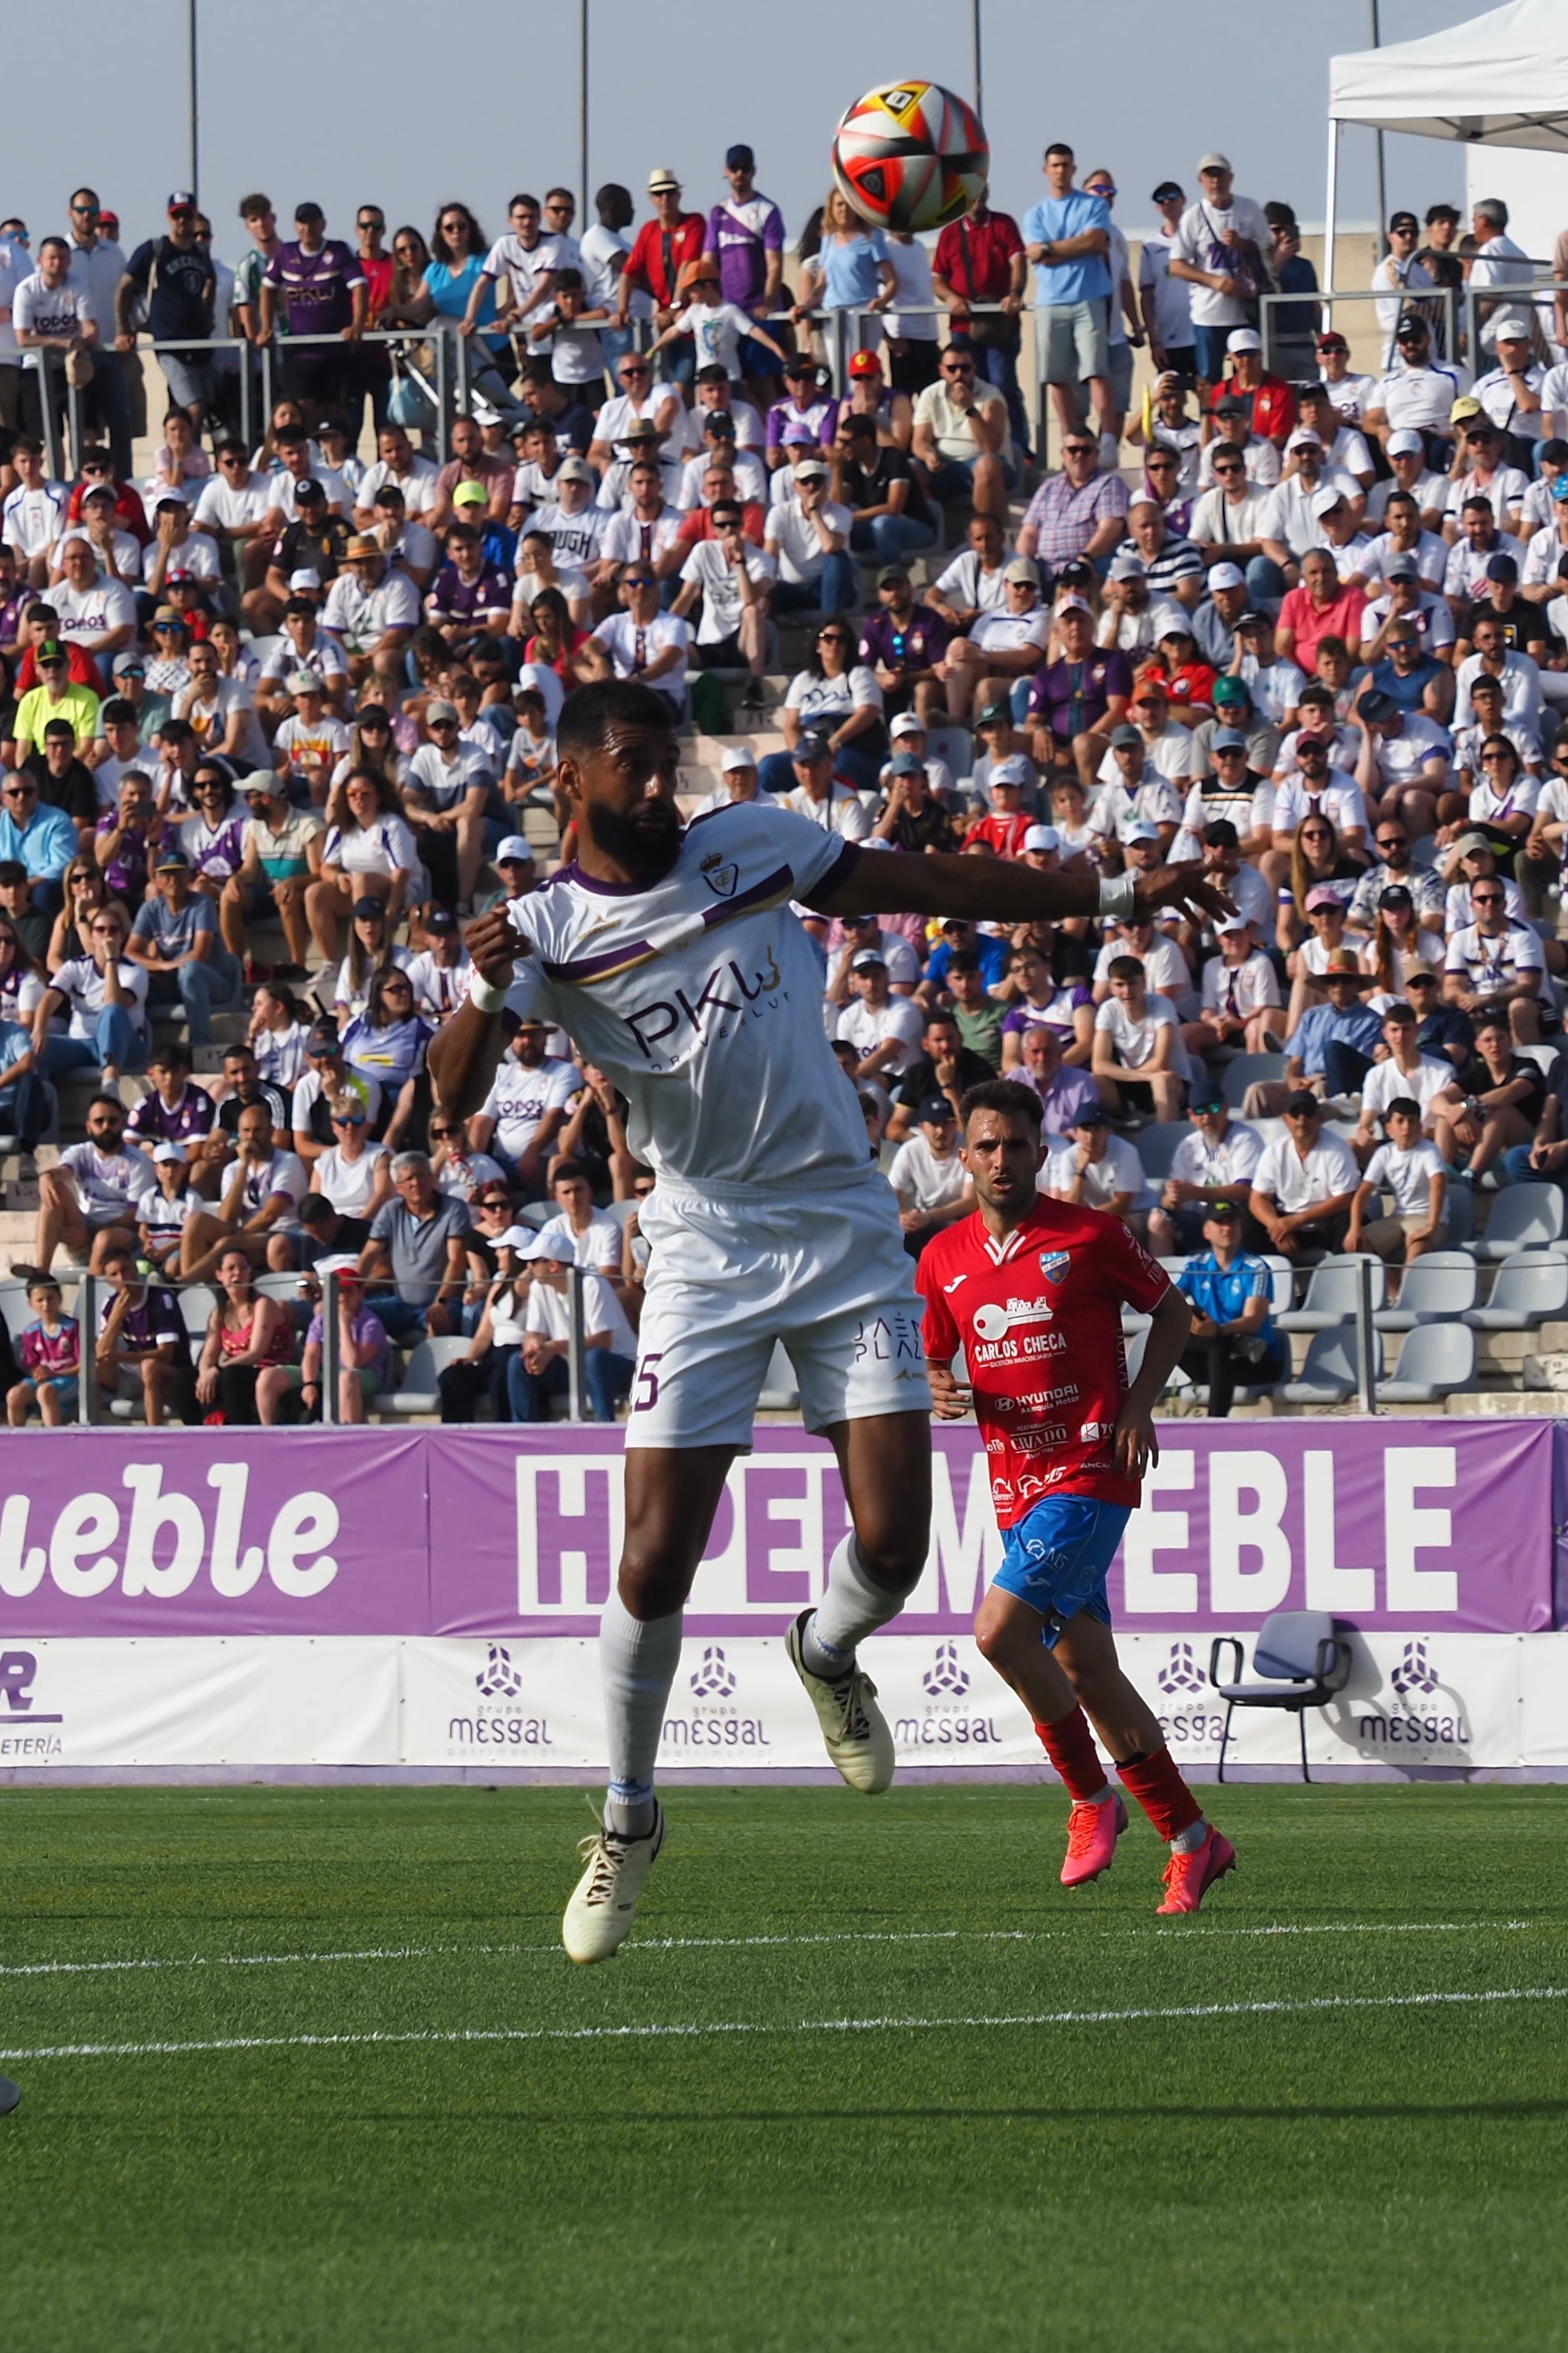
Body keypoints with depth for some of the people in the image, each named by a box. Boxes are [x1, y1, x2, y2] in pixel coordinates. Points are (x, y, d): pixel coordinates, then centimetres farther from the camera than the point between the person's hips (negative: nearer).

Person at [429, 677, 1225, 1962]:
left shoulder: (752, 844, 2)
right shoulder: (549, 933, -6)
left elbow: (934, 881, 11)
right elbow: (455, 1097, -20)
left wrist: (1119, 894, 12)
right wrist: (485, 992, -41)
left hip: (846, 1230, 2)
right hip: (709, 1254, -2)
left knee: (892, 1542, -7)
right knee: (655, 1566, -10)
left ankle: (827, 1655, 29)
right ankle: (629, 1822, 11)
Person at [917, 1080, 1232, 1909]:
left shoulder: (1091, 1236, -4)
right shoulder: (943, 1258, 8)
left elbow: (1171, 1311, 7)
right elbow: (933, 1360, 19)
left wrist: (1139, 1403, -6)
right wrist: (939, 1393, -5)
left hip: (1090, 1473, -6)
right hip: (1017, 1487, 6)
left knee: (1000, 1629, -21)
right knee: (1087, 1672, 6)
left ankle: (1093, 1799, -3)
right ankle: (1192, 1840, 17)